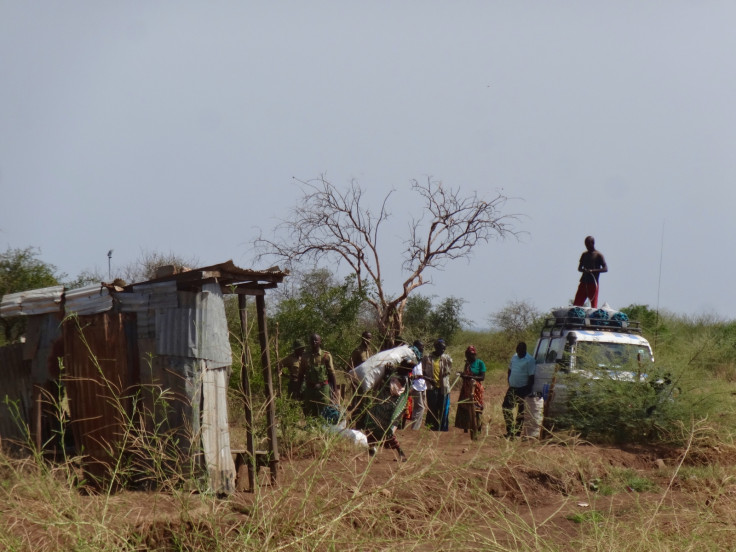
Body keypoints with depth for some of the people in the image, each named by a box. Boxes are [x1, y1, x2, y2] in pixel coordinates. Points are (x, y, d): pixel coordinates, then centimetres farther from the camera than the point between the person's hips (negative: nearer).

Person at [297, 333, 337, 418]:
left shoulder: (326, 356, 2)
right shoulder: (305, 358, 9)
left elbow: (331, 374, 1)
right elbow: (301, 375, 13)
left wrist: (334, 389, -3)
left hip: (323, 389, -3)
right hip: (309, 389, 3)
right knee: (308, 415, 4)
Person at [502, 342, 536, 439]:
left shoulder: (529, 360, -12)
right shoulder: (514, 357, 10)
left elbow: (531, 376, -13)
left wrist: (528, 390, -16)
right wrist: (509, 383, 12)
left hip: (522, 389, -8)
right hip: (512, 388, 8)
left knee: (521, 411, 0)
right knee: (506, 407, 6)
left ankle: (517, 432, 5)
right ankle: (510, 430, 15)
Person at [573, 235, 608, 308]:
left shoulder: (598, 255, -1)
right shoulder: (584, 254, 14)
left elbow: (605, 269, -8)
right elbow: (579, 268, 17)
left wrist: (593, 271, -21)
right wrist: (583, 270, -8)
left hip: (593, 283, -5)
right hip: (583, 282, 5)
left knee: (594, 306, -6)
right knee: (576, 304, -1)